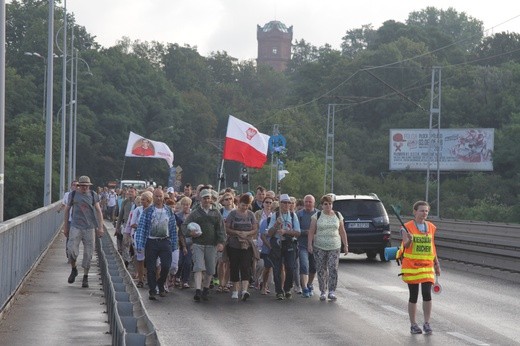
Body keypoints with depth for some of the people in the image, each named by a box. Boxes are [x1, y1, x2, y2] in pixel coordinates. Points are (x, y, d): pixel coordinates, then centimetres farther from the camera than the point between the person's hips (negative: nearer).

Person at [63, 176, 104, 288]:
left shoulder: (93, 195, 6)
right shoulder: (73, 194, 6)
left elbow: (98, 211, 5)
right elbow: (67, 210, 13)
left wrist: (100, 227, -3)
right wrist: (65, 227, 11)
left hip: (89, 227, 0)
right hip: (75, 227, 0)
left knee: (88, 253, 0)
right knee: (72, 249, -14)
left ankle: (85, 277, 11)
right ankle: (73, 269, 13)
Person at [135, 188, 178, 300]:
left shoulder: (169, 211, 8)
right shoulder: (147, 211, 0)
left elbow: (173, 228, 12)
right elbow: (141, 228, -4)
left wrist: (174, 245, 9)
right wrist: (140, 245, -10)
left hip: (165, 242, 1)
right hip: (151, 242, -1)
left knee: (166, 266, -8)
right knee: (151, 269, 2)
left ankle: (161, 284, 19)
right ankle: (152, 291, 13)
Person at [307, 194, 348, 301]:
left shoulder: (338, 215, 8)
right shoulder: (317, 216, 2)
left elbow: (342, 232, 11)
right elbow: (311, 231, -2)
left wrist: (346, 245, 7)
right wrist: (309, 244, -11)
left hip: (334, 247, 1)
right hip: (319, 247, -1)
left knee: (333, 269, -10)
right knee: (321, 270, 2)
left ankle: (332, 292, -9)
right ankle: (323, 292, 11)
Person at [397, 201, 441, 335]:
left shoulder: (431, 227, 9)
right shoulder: (407, 227, -5)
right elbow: (406, 245, -17)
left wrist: (437, 264, 17)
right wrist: (409, 240, -40)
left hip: (427, 265, 3)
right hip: (411, 265, -3)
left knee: (427, 294, -7)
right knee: (413, 296, 3)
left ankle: (427, 323, 3)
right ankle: (413, 324, 13)